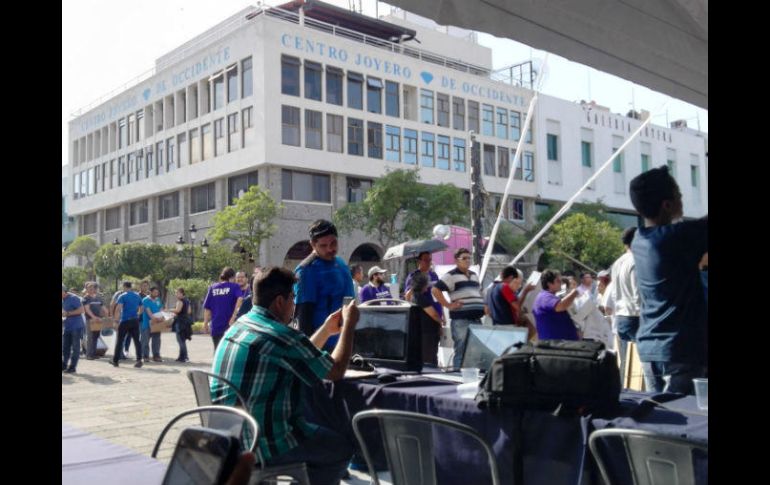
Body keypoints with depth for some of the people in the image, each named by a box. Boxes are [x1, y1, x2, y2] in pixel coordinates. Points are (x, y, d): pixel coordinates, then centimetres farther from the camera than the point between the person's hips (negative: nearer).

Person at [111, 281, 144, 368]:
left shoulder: (122, 296, -6)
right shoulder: (137, 296, 10)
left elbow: (118, 308, -19)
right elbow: (141, 309, 14)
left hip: (125, 321, -4)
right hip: (135, 321, 4)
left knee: (119, 341, 7)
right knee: (136, 340, 3)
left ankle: (115, 361, 13)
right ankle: (139, 360, -7)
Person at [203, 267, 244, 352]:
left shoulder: (212, 288, 8)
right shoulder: (234, 286, -1)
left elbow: (207, 308, 6)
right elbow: (240, 299, -21)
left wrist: (205, 323, 11)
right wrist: (234, 315, -20)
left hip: (215, 326, 3)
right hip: (229, 325, -3)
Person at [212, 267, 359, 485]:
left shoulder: (239, 326, 9)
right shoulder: (280, 335, -20)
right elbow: (336, 371, -10)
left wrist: (327, 329, 23)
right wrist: (349, 324, 0)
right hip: (260, 443, -9)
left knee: (319, 431, 28)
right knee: (342, 446, 9)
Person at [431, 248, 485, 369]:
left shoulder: (474, 275, 20)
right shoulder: (451, 275, -6)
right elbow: (435, 290, -13)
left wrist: (483, 306, 18)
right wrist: (448, 305, -14)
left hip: (476, 318, 8)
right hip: (461, 319, -8)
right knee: (461, 351, -4)